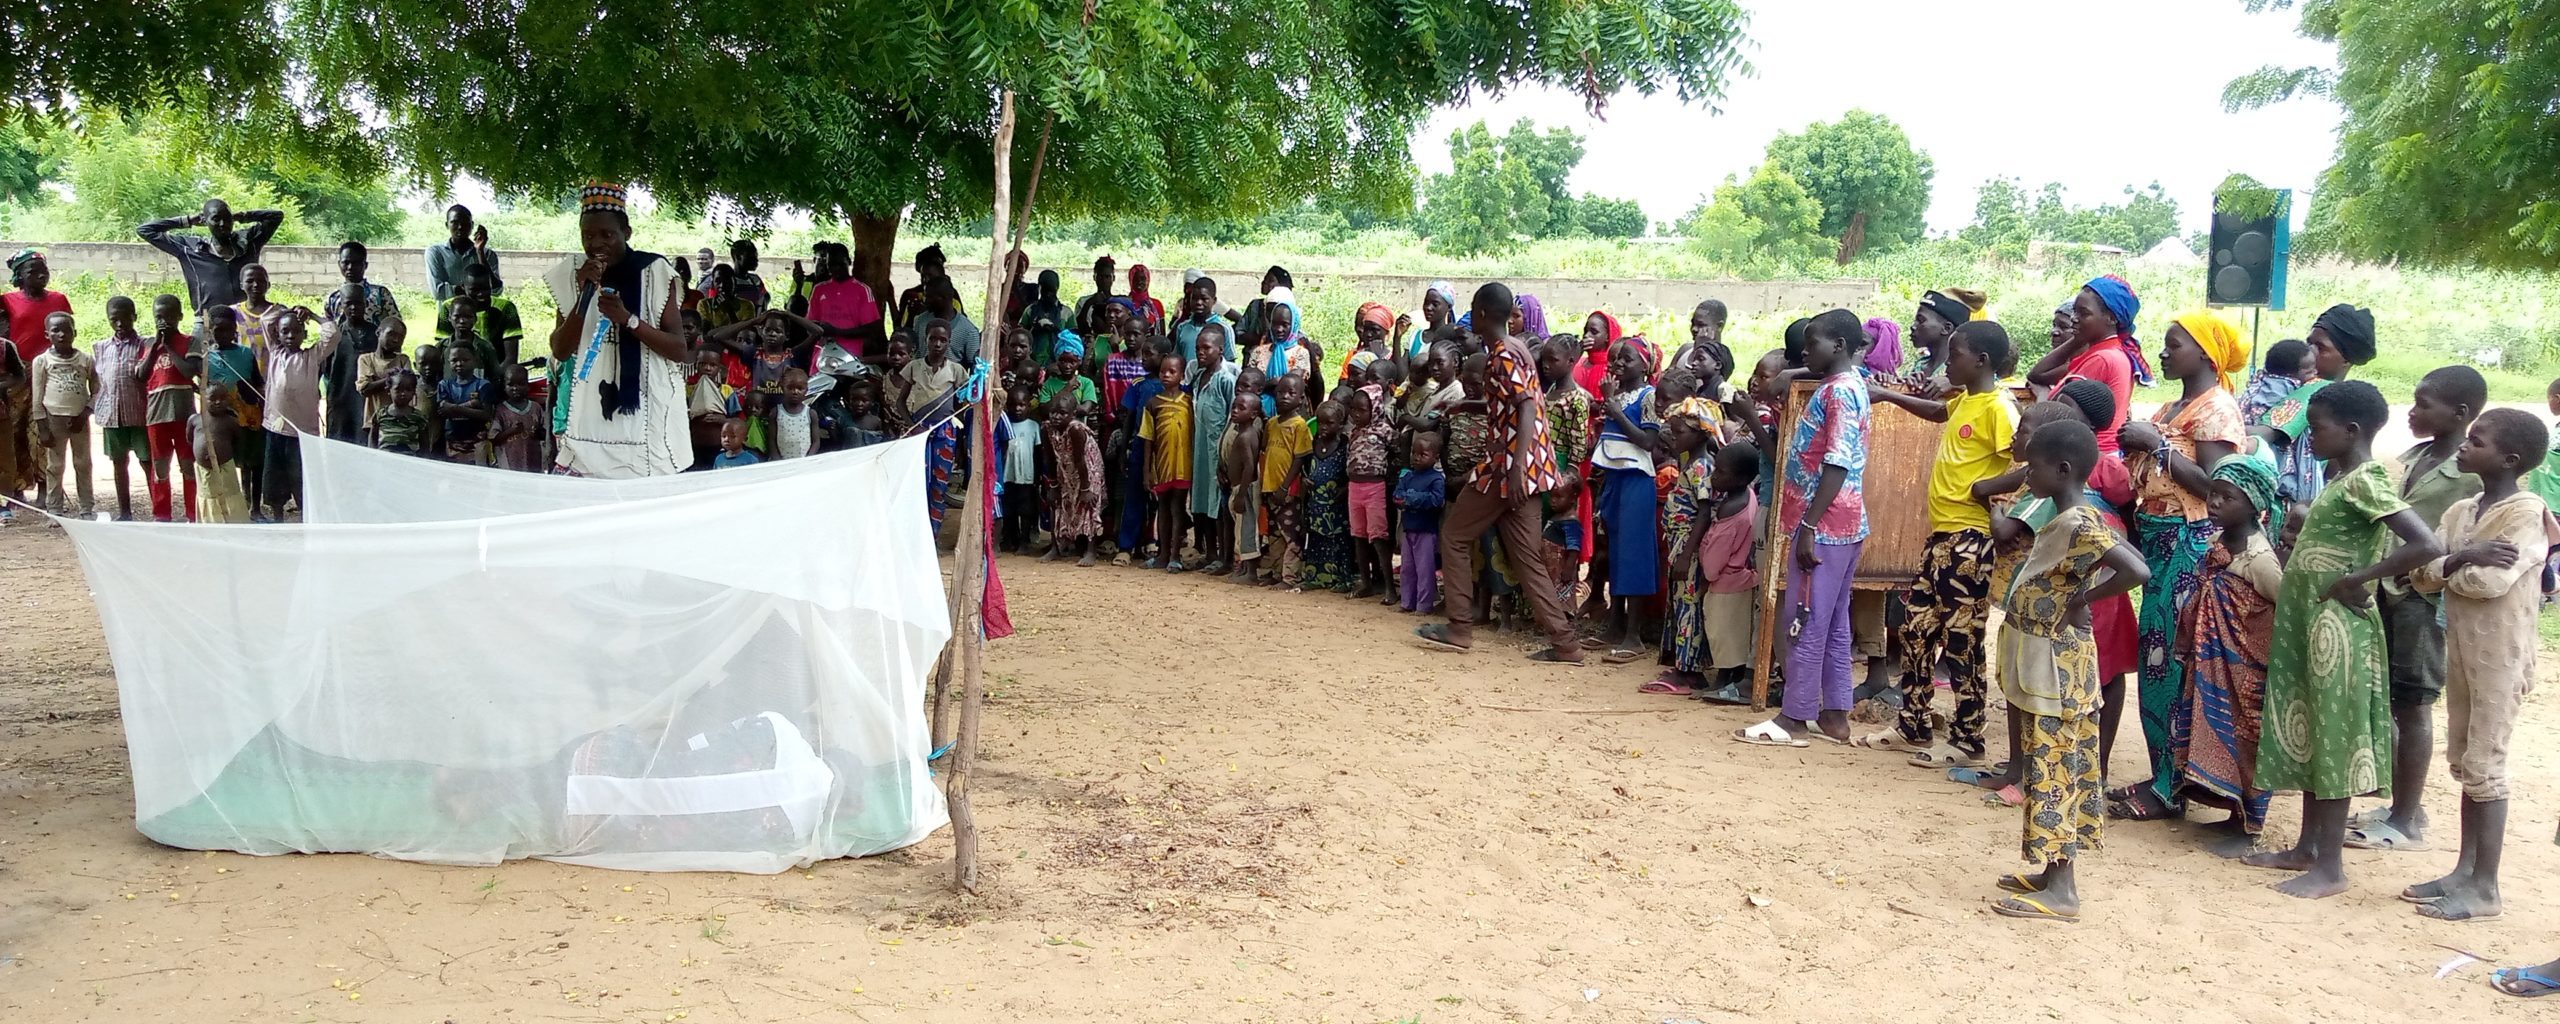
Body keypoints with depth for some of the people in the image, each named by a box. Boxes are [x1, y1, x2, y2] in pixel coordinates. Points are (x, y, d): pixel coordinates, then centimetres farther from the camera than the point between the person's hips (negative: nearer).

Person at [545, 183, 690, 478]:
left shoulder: (653, 272, -5)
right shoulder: (573, 273, 5)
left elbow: (679, 350, -6)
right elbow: (560, 352, 2)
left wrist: (627, 318, -20)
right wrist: (585, 295, -10)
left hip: (645, 416, -3)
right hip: (591, 415, 3)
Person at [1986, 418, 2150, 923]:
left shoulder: (2079, 525, -20)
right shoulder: (2063, 522, 10)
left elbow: (2136, 570, -32)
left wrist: (2081, 600, -21)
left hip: (2056, 670, -10)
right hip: (2043, 668, 10)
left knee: (2053, 772, -5)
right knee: (2050, 770, 15)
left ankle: (2061, 890, 0)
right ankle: (2053, 871, 24)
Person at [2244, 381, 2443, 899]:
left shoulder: (2364, 482, -17)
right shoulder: (2340, 477, 11)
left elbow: (2427, 545, -27)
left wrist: (2355, 581, -21)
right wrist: (2303, 538, 3)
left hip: (2337, 626, -9)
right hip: (2308, 622, 9)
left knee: (2332, 738, -2)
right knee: (2307, 734, 14)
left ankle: (2330, 866, 5)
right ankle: (2307, 847, 24)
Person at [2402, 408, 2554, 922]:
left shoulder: (2526, 512, -13)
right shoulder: (2460, 511, 10)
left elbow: (2493, 580, -24)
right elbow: (2421, 573, 1)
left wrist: (2446, 568, -8)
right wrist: (2460, 560, -17)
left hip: (2500, 654, -8)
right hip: (2461, 647, 8)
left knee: (2484, 765, -4)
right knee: (2465, 763, 12)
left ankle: (2485, 887, 3)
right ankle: (2465, 870, 21)